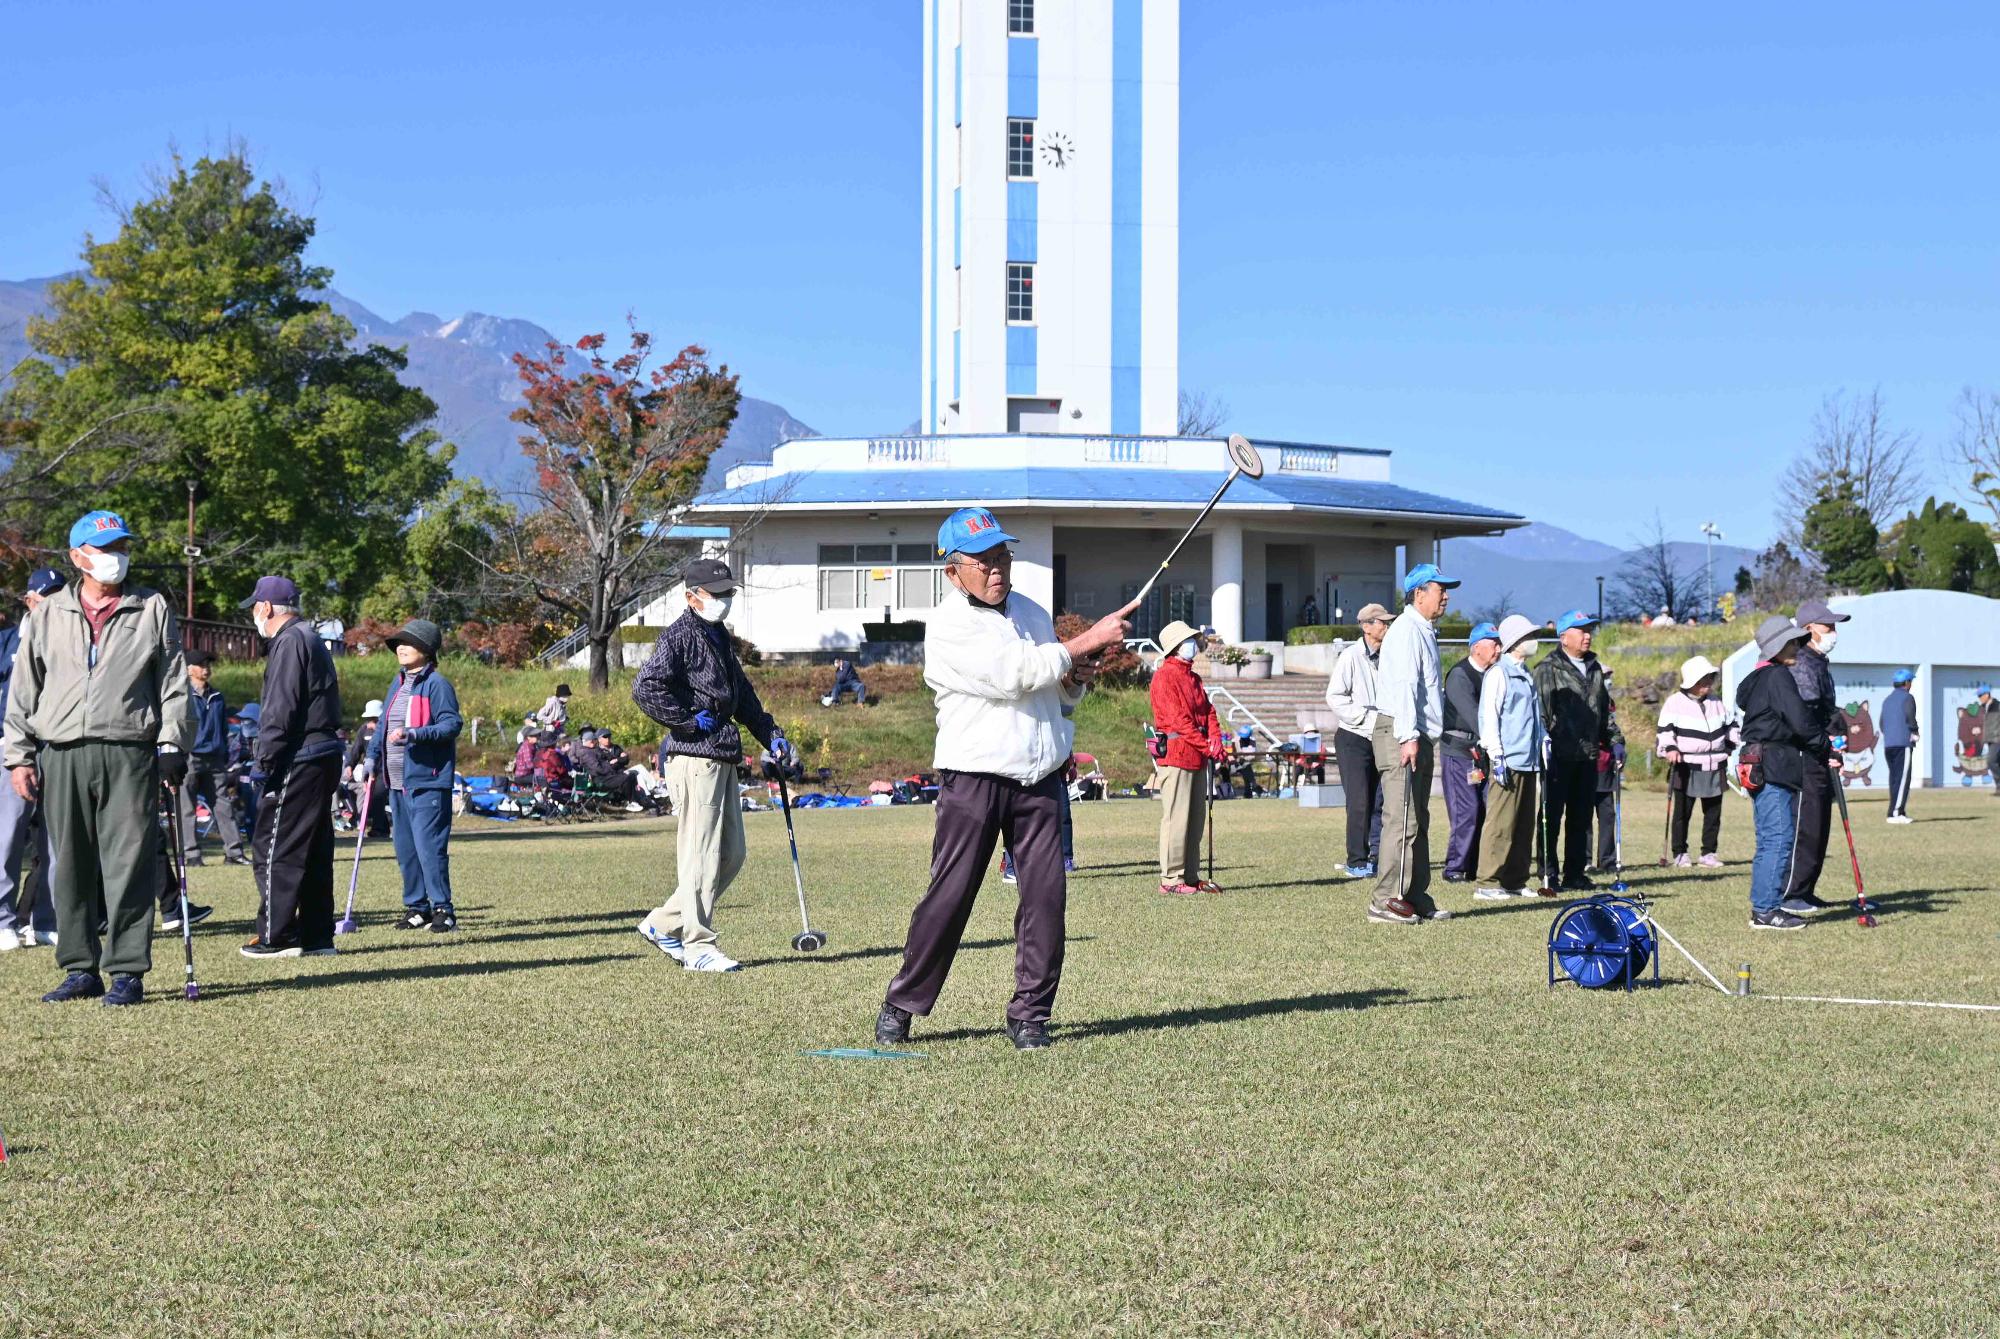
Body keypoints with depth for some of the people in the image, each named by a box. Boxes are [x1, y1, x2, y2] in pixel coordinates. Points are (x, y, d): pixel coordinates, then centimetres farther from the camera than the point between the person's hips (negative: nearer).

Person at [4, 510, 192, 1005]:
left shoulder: (152, 609, 9)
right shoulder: (49, 615, 13)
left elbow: (174, 685, 6)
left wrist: (171, 749, -2)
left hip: (129, 756, -2)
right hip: (62, 756, 2)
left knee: (129, 865, -5)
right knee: (70, 868, 5)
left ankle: (128, 971, 0)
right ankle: (80, 969, 13)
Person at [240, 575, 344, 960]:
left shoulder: (290, 642, -11)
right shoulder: (311, 639, 21)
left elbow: (280, 710, -19)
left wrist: (264, 757, -16)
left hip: (298, 762, -10)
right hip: (324, 755, 10)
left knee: (273, 847, -5)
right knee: (315, 850, 12)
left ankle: (276, 936, -5)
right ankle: (317, 935, 14)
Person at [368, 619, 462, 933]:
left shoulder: (437, 684, -8)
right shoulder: (397, 685, 17)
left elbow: (452, 724, -15)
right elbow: (384, 724, 25)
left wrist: (414, 734, -25)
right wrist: (373, 755, 15)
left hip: (427, 780, -8)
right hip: (397, 781, 8)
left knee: (428, 845, -11)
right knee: (404, 847, 11)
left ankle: (442, 909, -5)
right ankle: (416, 906, 19)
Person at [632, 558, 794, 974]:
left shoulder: (719, 636, 20)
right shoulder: (680, 635, -10)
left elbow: (742, 694, 29)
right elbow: (645, 689, -24)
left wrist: (772, 736, 21)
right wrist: (690, 720, -16)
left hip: (724, 759, 10)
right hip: (694, 758, -10)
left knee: (731, 854, 11)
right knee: (702, 855, -6)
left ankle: (664, 924, 19)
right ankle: (698, 946, 1)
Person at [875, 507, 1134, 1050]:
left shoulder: (1033, 613, 15)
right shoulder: (948, 626, -8)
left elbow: (1060, 693, 26)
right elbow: (1012, 675, -21)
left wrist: (1074, 680, 2)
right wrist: (1088, 640, -18)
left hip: (1041, 780, 5)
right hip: (973, 780, -5)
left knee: (1046, 895, -2)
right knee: (948, 896, -4)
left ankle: (1029, 1014, 7)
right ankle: (902, 1005, 9)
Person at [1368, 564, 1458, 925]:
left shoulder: (1425, 632, 21)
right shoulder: (1407, 630, -11)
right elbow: (1403, 685, -21)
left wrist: (1423, 738, 19)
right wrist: (1408, 737, -28)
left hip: (1420, 738, 11)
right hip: (1401, 735, -11)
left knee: (1418, 821, 12)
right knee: (1401, 820, -13)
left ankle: (1417, 899, 17)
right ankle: (1386, 901, -14)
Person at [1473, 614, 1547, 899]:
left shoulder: (1526, 675, 20)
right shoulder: (1498, 673, -7)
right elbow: (1488, 716, -12)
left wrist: (1544, 741, 17)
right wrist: (1496, 756, -16)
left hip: (1529, 761, 9)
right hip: (1508, 761, -9)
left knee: (1524, 824, 9)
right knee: (1500, 823, -9)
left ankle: (1515, 881, 14)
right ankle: (1488, 883, -7)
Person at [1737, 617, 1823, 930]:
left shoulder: (1757, 680, 21)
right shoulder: (1778, 677, -10)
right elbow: (1800, 719, -17)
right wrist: (1826, 748, -4)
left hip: (1763, 770, 11)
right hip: (1773, 769, -11)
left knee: (1773, 840, 14)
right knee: (1778, 839, -10)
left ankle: (1764, 906, 17)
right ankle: (1765, 910, -10)